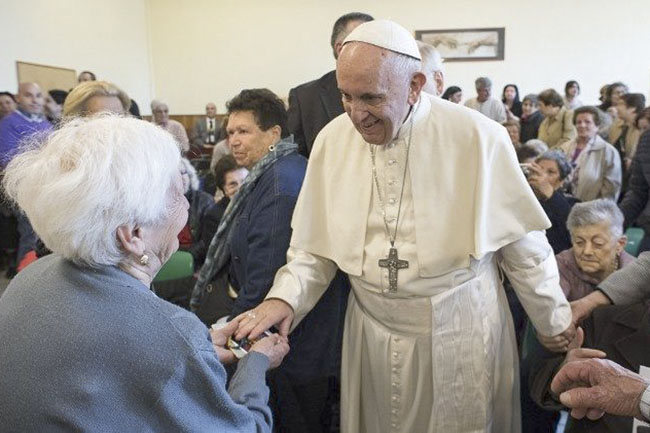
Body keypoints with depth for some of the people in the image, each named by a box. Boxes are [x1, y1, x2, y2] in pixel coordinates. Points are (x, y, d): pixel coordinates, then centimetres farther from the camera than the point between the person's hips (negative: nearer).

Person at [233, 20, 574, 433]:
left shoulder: (477, 137, -14)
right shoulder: (332, 140, -4)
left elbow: (524, 243, -4)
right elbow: (315, 246, 3)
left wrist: (555, 320, 5)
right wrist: (284, 298, -12)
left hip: (459, 331, -2)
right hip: (372, 331, 3)